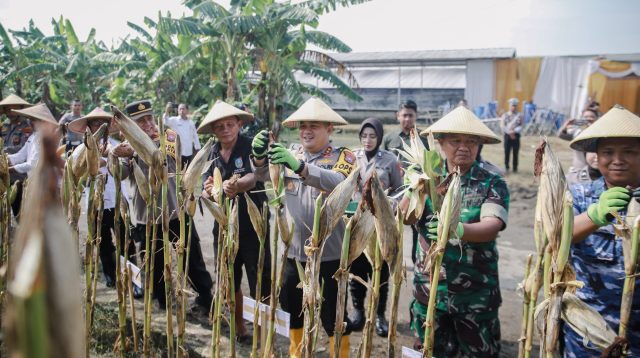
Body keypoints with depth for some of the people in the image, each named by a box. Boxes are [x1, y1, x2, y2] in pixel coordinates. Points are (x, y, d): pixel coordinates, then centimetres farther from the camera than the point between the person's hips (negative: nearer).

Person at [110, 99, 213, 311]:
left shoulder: (169, 137, 0)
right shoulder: (129, 146, 2)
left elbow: (162, 160, -19)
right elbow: (120, 174, -15)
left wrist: (134, 153, -32)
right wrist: (115, 157, -35)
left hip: (176, 211, -1)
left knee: (192, 258, 8)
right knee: (155, 264, 13)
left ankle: (207, 298, 25)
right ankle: (162, 301, 34)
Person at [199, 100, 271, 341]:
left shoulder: (251, 147, -11)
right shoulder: (212, 154, 4)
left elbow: (253, 177, -29)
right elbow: (206, 191, -1)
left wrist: (235, 185, -50)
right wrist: (208, 191, -26)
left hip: (253, 226, -5)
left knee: (260, 284, 2)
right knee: (229, 281, 17)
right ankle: (239, 327, 37)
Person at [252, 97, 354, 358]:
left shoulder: (343, 156, -8)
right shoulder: (292, 153, 6)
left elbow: (338, 183, -30)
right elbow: (264, 175, -9)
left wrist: (300, 166, -44)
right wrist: (260, 156, -31)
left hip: (328, 253, -4)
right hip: (293, 250, 5)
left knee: (334, 317, 7)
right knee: (295, 311, 21)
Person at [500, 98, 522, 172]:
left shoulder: (519, 115, 6)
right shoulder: (505, 115, 5)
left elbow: (521, 126, 0)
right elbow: (502, 126, -4)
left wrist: (514, 131, -17)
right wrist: (509, 132, -15)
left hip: (516, 136, 1)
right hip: (507, 135, 0)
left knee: (515, 153, 2)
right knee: (507, 152, -1)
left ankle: (515, 168, 10)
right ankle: (506, 167, 10)